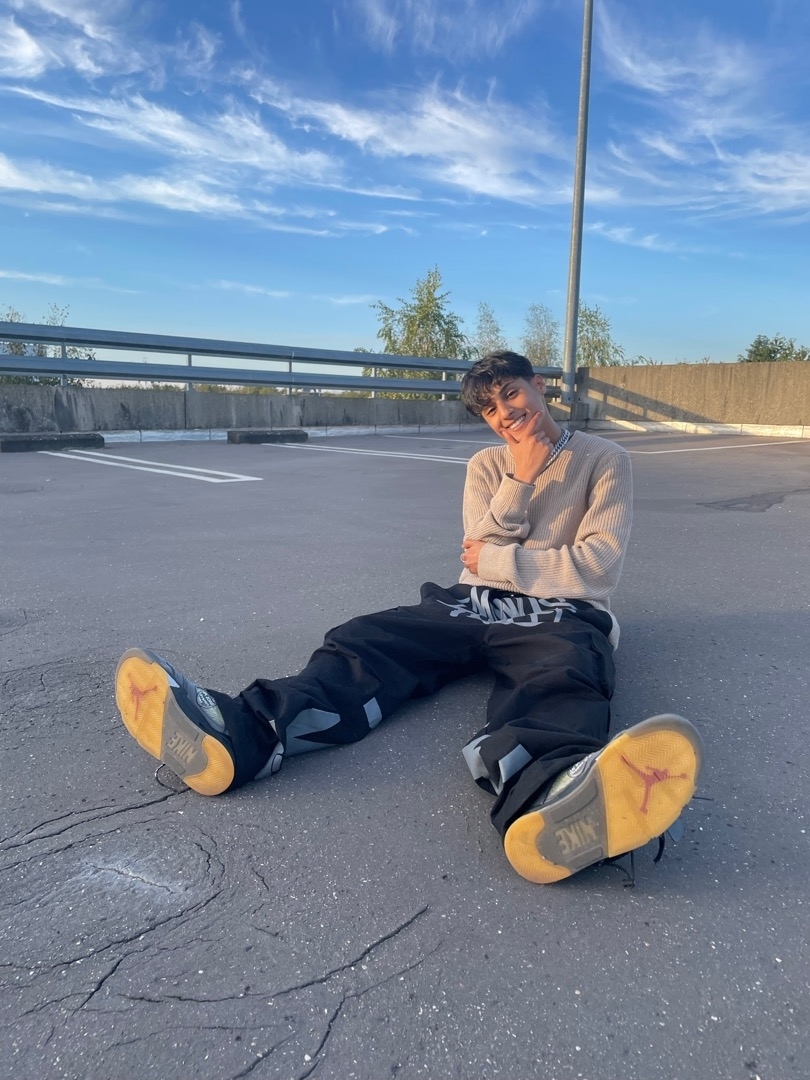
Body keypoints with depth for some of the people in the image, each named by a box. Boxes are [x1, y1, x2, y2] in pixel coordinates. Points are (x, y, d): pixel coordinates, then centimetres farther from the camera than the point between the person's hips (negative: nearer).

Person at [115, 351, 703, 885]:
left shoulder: (605, 459, 9)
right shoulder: (486, 465, 19)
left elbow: (598, 568, -4)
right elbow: (480, 554, 5)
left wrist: (498, 561, -3)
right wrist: (521, 479, -4)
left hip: (561, 615, -3)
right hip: (475, 605, 4)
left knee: (561, 678, -39)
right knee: (366, 640, -23)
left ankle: (549, 796, -73)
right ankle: (244, 733, -48)